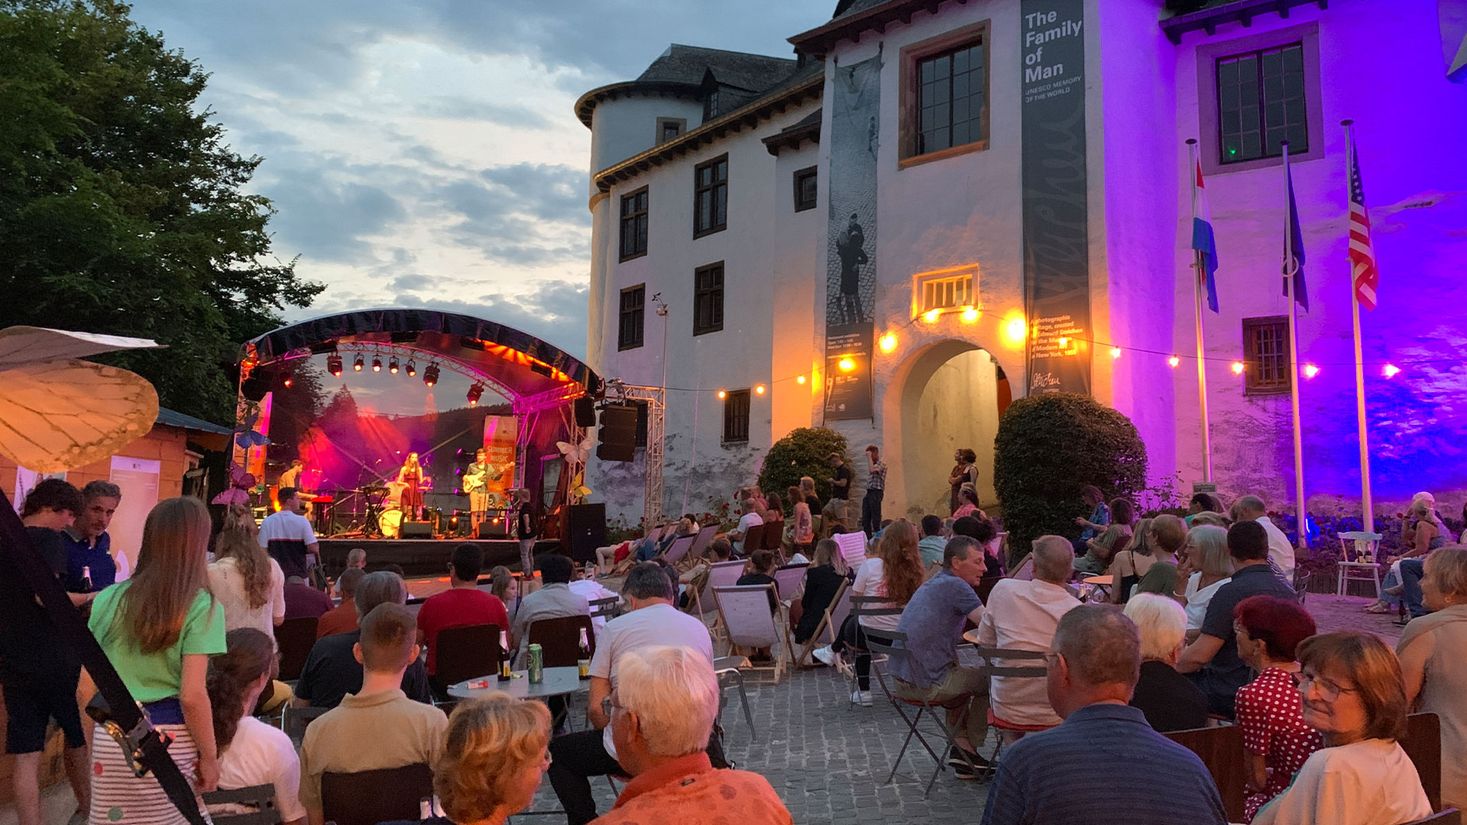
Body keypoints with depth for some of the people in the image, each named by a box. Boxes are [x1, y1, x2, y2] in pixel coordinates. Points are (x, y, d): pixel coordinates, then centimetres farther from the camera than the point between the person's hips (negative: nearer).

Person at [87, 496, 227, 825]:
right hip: (167, 740, -3)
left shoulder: (108, 599, 3)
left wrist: (93, 748, 18)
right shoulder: (201, 606, -12)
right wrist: (209, 755, -5)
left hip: (110, 737, 4)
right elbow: (192, 696, -15)